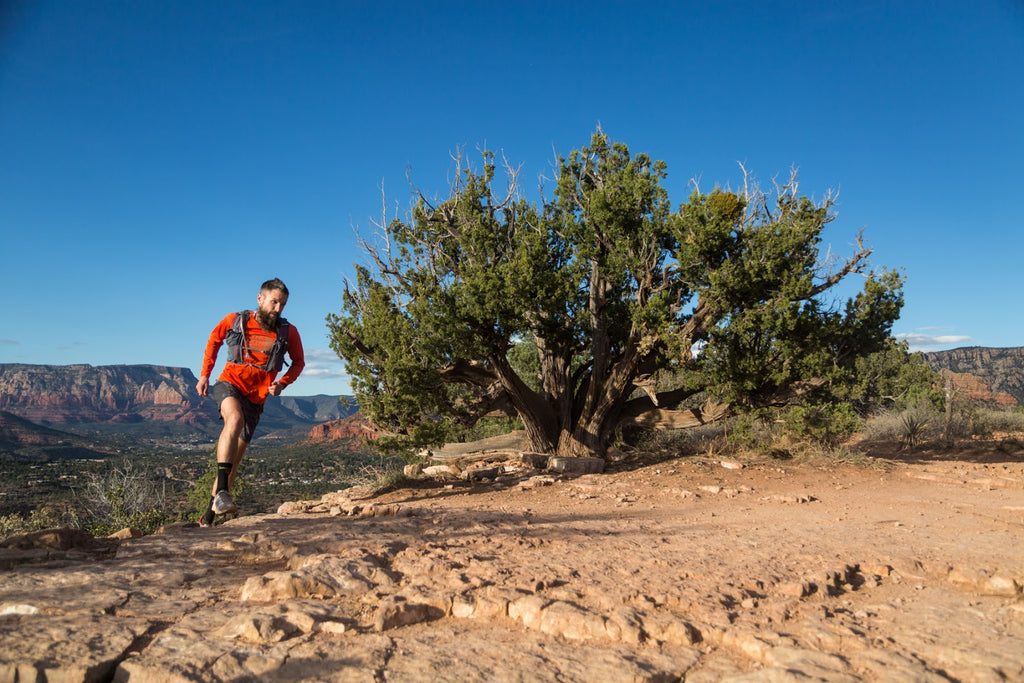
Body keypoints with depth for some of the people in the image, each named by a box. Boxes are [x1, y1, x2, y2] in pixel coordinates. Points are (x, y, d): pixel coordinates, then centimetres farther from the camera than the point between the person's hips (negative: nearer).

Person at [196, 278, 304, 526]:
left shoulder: (288, 332, -3)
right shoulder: (235, 320, -3)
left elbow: (298, 362, 10)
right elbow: (214, 340, 15)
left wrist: (281, 384, -6)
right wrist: (204, 375, 10)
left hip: (255, 398, 2)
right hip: (229, 384, -2)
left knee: (234, 458, 5)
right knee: (235, 418, -36)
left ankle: (209, 516, 20)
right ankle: (221, 492, -41)